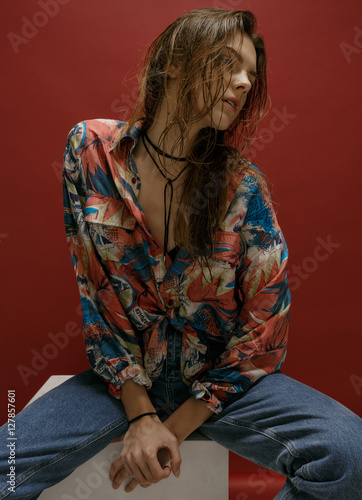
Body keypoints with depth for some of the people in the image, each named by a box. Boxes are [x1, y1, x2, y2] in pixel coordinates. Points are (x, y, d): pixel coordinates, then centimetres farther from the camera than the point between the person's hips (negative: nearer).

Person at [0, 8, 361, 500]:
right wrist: (141, 414, -9)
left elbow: (265, 326, -7)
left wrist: (178, 427, -9)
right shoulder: (91, 148, -7)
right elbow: (92, 290, -5)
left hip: (221, 379, 1)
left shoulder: (244, 185, -11)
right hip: (124, 376, 1)